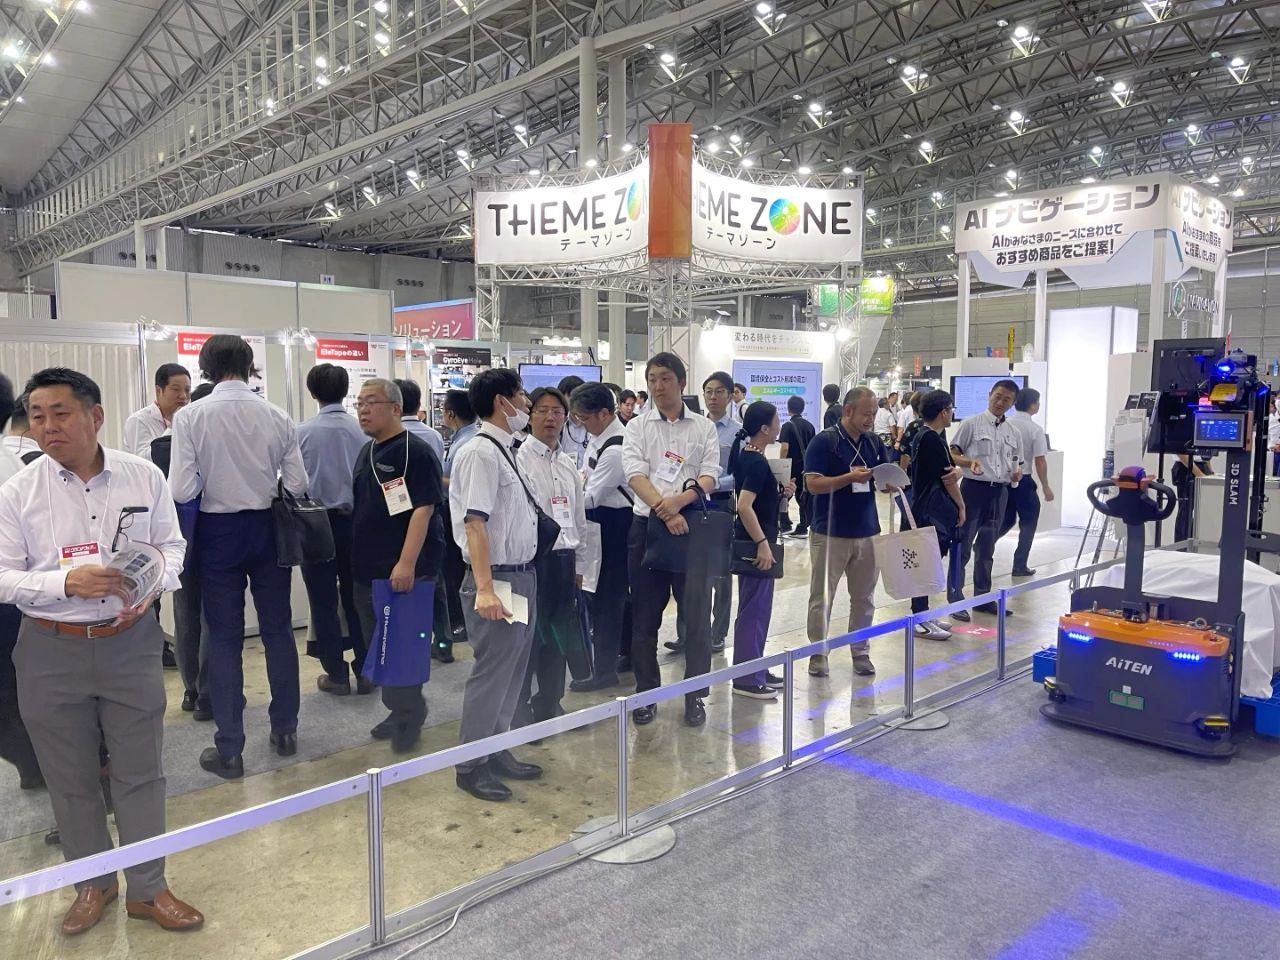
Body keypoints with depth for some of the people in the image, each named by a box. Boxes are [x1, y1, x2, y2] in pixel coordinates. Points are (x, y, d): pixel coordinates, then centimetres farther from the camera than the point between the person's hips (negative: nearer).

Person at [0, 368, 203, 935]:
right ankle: (93, 883, 36)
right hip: (51, 652, 0)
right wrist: (67, 581, -21)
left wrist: (153, 587, -13)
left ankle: (147, 890, 27)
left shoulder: (144, 477, -3)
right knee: (70, 779, 14)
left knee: (140, 772, 10)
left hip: (131, 642, 0)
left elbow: (171, 545, 6)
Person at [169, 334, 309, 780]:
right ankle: (284, 730, 26)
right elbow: (297, 484, -5)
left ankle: (229, 750, 14)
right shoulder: (276, 416, -6)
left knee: (224, 638, 7)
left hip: (219, 531, -2)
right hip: (268, 527, 2)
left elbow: (182, 491, -15)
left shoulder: (190, 416, -11)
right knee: (278, 629, 15)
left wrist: (210, 480, 6)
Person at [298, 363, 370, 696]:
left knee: (323, 602, 8)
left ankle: (336, 675, 13)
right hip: (355, 519, 2)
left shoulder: (303, 432, -9)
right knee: (356, 599, 12)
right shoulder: (363, 430, -6)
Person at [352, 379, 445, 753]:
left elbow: (423, 509, -19)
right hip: (368, 569, 9)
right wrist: (355, 560, 19)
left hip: (405, 572, -9)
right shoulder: (367, 452, 14)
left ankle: (409, 714, 14)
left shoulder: (416, 451, -12)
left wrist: (407, 563, -25)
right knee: (376, 646, 13)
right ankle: (400, 710, 27)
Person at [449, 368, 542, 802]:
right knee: (491, 673, 0)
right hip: (498, 579, -10)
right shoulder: (481, 453, -17)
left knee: (512, 671, 18)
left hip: (522, 575, 10)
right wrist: (484, 588, -28)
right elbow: (475, 523, -23)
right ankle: (471, 766, 16)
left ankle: (498, 752, 32)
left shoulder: (503, 452, 12)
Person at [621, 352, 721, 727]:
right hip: (648, 524, 0)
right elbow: (635, 475, -7)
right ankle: (646, 694, 20)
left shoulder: (704, 428, 7)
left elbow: (710, 478, -3)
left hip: (693, 526, 0)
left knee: (697, 614, 2)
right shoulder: (638, 427, 6)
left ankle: (694, 695, 16)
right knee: (645, 615, 7)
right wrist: (665, 510, -21)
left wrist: (680, 499, -21)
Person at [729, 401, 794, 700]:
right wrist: (762, 543, -25)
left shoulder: (747, 455, 10)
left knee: (757, 608, 17)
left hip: (753, 541, 10)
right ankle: (747, 679, 6)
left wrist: (781, 493, 4)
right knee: (754, 610, -2)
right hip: (755, 543, -10)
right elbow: (744, 506, -28)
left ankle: (755, 670, 28)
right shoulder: (757, 462, -19)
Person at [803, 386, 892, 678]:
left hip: (867, 532, 5)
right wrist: (851, 477, -24)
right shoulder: (824, 441, -8)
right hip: (830, 533, -5)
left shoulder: (875, 443, 9)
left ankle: (861, 652, 24)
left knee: (864, 598, 11)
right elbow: (813, 484, -14)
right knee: (822, 597, 4)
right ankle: (818, 652, 17)